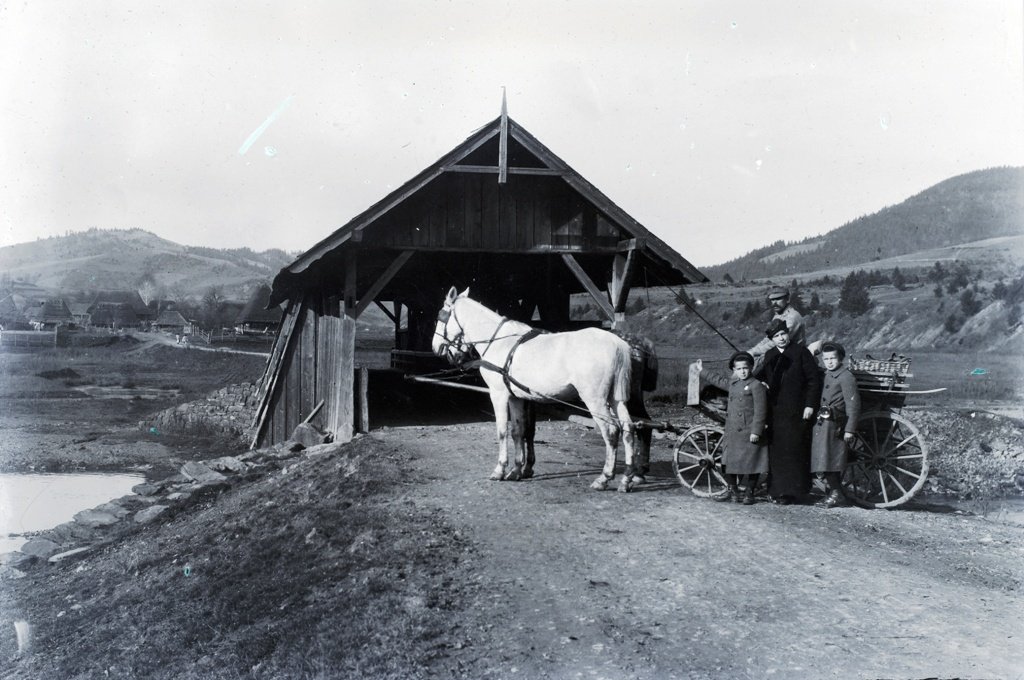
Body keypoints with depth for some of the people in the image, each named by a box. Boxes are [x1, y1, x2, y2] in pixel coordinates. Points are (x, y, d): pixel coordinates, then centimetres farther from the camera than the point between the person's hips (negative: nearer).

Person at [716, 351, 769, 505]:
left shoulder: (756, 385, -7)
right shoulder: (732, 384, 13)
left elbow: (760, 411, -12)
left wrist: (756, 431, -16)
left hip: (749, 433, -6)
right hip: (732, 432, 7)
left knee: (751, 463, 1)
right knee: (729, 462, 10)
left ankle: (749, 493, 13)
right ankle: (732, 491, 24)